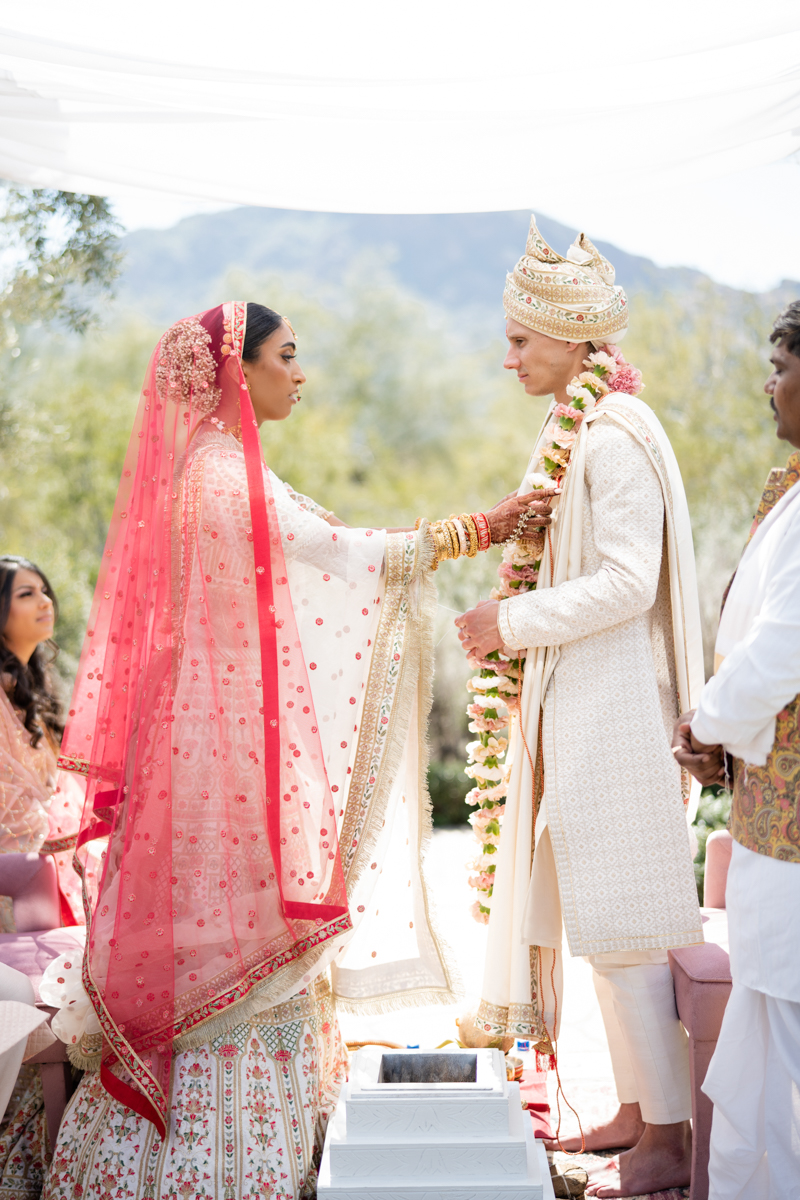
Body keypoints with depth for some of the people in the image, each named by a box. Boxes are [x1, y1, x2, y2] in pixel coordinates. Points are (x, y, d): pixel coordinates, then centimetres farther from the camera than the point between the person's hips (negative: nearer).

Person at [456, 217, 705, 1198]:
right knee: (596, 912, 14)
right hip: (574, 703, 10)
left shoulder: (616, 438, -15)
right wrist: (514, 612, 10)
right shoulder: (572, 432, 16)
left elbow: (630, 581, -21)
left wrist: (513, 622, -15)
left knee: (619, 921, -5)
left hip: (611, 704, -10)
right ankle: (637, 1109, 25)